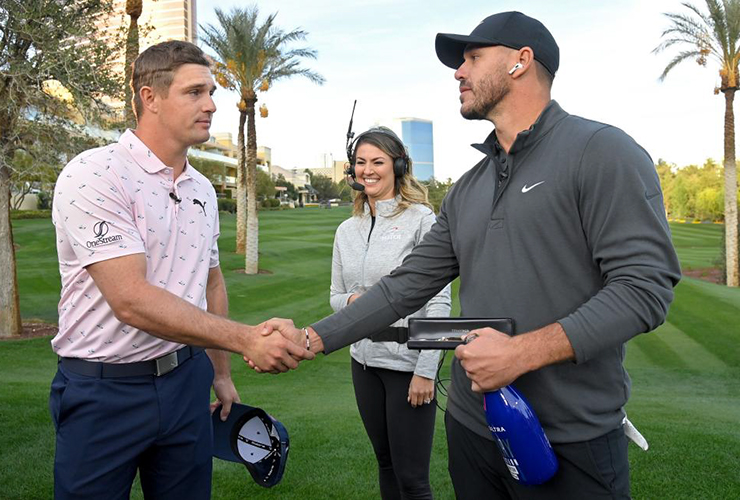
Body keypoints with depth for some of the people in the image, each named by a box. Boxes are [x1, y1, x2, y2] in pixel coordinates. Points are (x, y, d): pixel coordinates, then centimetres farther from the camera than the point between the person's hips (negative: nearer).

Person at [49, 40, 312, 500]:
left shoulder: (203, 189, 8)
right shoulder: (93, 176, -16)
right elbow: (131, 299, -25)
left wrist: (221, 373, 21)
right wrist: (245, 339, -28)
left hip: (186, 379, 6)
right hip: (104, 390, -5)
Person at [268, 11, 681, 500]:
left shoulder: (601, 151, -9)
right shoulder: (468, 189, 11)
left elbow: (645, 285, -17)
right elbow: (407, 285, 8)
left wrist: (522, 353, -24)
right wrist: (313, 339, -1)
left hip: (572, 441, -6)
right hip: (471, 427, 6)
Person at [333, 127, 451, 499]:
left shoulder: (421, 220, -9)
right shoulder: (347, 230, 8)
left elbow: (438, 302, -12)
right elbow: (335, 295, 15)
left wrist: (426, 370, -16)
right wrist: (351, 300, -8)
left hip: (408, 360, -5)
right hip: (365, 359, 6)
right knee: (386, 463, 18)